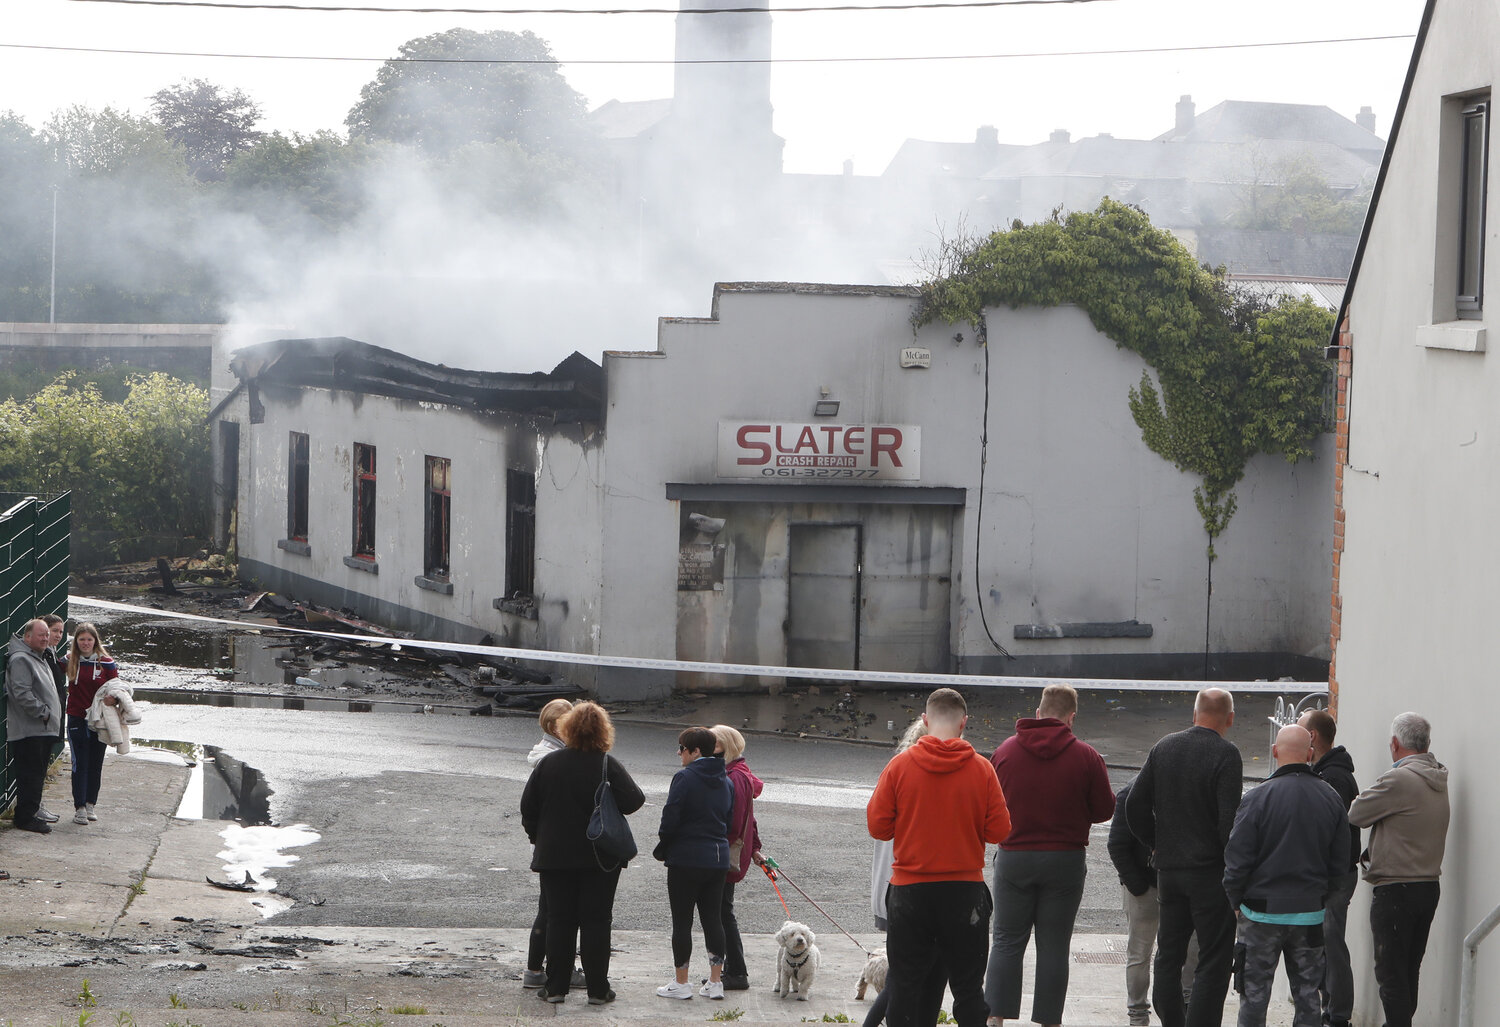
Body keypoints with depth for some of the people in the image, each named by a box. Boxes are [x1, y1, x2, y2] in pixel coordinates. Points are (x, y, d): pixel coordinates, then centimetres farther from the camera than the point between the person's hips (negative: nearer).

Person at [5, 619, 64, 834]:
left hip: (43, 730, 10)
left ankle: (30, 813, 21)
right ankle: (25, 818, -5)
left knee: (37, 775, 14)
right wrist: (42, 712, -18)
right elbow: (22, 693, -22)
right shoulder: (20, 660, -14)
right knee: (30, 775, -9)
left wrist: (51, 714, 17)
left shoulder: (40, 658, 20)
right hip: (28, 731, -10)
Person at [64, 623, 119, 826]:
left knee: (96, 764, 7)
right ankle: (79, 807, -1)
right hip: (77, 719, -1)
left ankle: (90, 804, 19)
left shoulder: (106, 663, -2)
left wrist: (113, 698, -15)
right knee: (80, 764, -4)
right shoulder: (69, 661, 1)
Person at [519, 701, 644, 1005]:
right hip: (600, 856, -2)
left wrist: (537, 837, 17)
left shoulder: (549, 763, -1)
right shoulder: (608, 765, -10)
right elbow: (632, 801, -13)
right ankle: (597, 989, 3)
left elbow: (528, 806, 2)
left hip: (555, 855, 2)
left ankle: (555, 987, 8)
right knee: (596, 921, 3)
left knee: (559, 920, 8)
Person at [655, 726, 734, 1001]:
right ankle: (715, 982, 10)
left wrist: (663, 849, 0)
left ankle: (681, 983, 4)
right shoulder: (726, 782, 9)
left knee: (682, 920, 1)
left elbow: (670, 818, -15)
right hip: (718, 859, 6)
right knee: (712, 918, 10)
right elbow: (730, 821, 13)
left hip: (686, 860, -6)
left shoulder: (684, 778, -13)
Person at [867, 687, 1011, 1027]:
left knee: (903, 984, 10)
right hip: (965, 890, 0)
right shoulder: (981, 768, -7)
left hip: (909, 890, 0)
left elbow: (878, 826, -4)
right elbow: (998, 831, -5)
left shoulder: (899, 765, -7)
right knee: (968, 986, 8)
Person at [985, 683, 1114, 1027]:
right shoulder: (1086, 756, -6)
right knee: (1053, 946, 4)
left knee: (1007, 941, 8)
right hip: (1065, 858, -1)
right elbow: (1104, 809, -1)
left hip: (1013, 857, 2)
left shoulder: (1006, 750, 1)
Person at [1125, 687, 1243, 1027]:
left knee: (1168, 957, 15)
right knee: (1213, 961, -2)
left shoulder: (1163, 747, 6)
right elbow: (1229, 819, -18)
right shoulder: (1225, 754, -12)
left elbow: (1135, 806, 7)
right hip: (1211, 872, -6)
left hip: (1168, 869, 6)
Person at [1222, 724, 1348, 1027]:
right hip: (1311, 912, 3)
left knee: (1255, 991, 4)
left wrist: (1236, 901, 4)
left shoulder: (1258, 797, -14)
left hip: (1263, 911, -3)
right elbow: (1339, 860, 6)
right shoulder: (1330, 798, 0)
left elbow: (1237, 859, -11)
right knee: (1307, 992, 11)